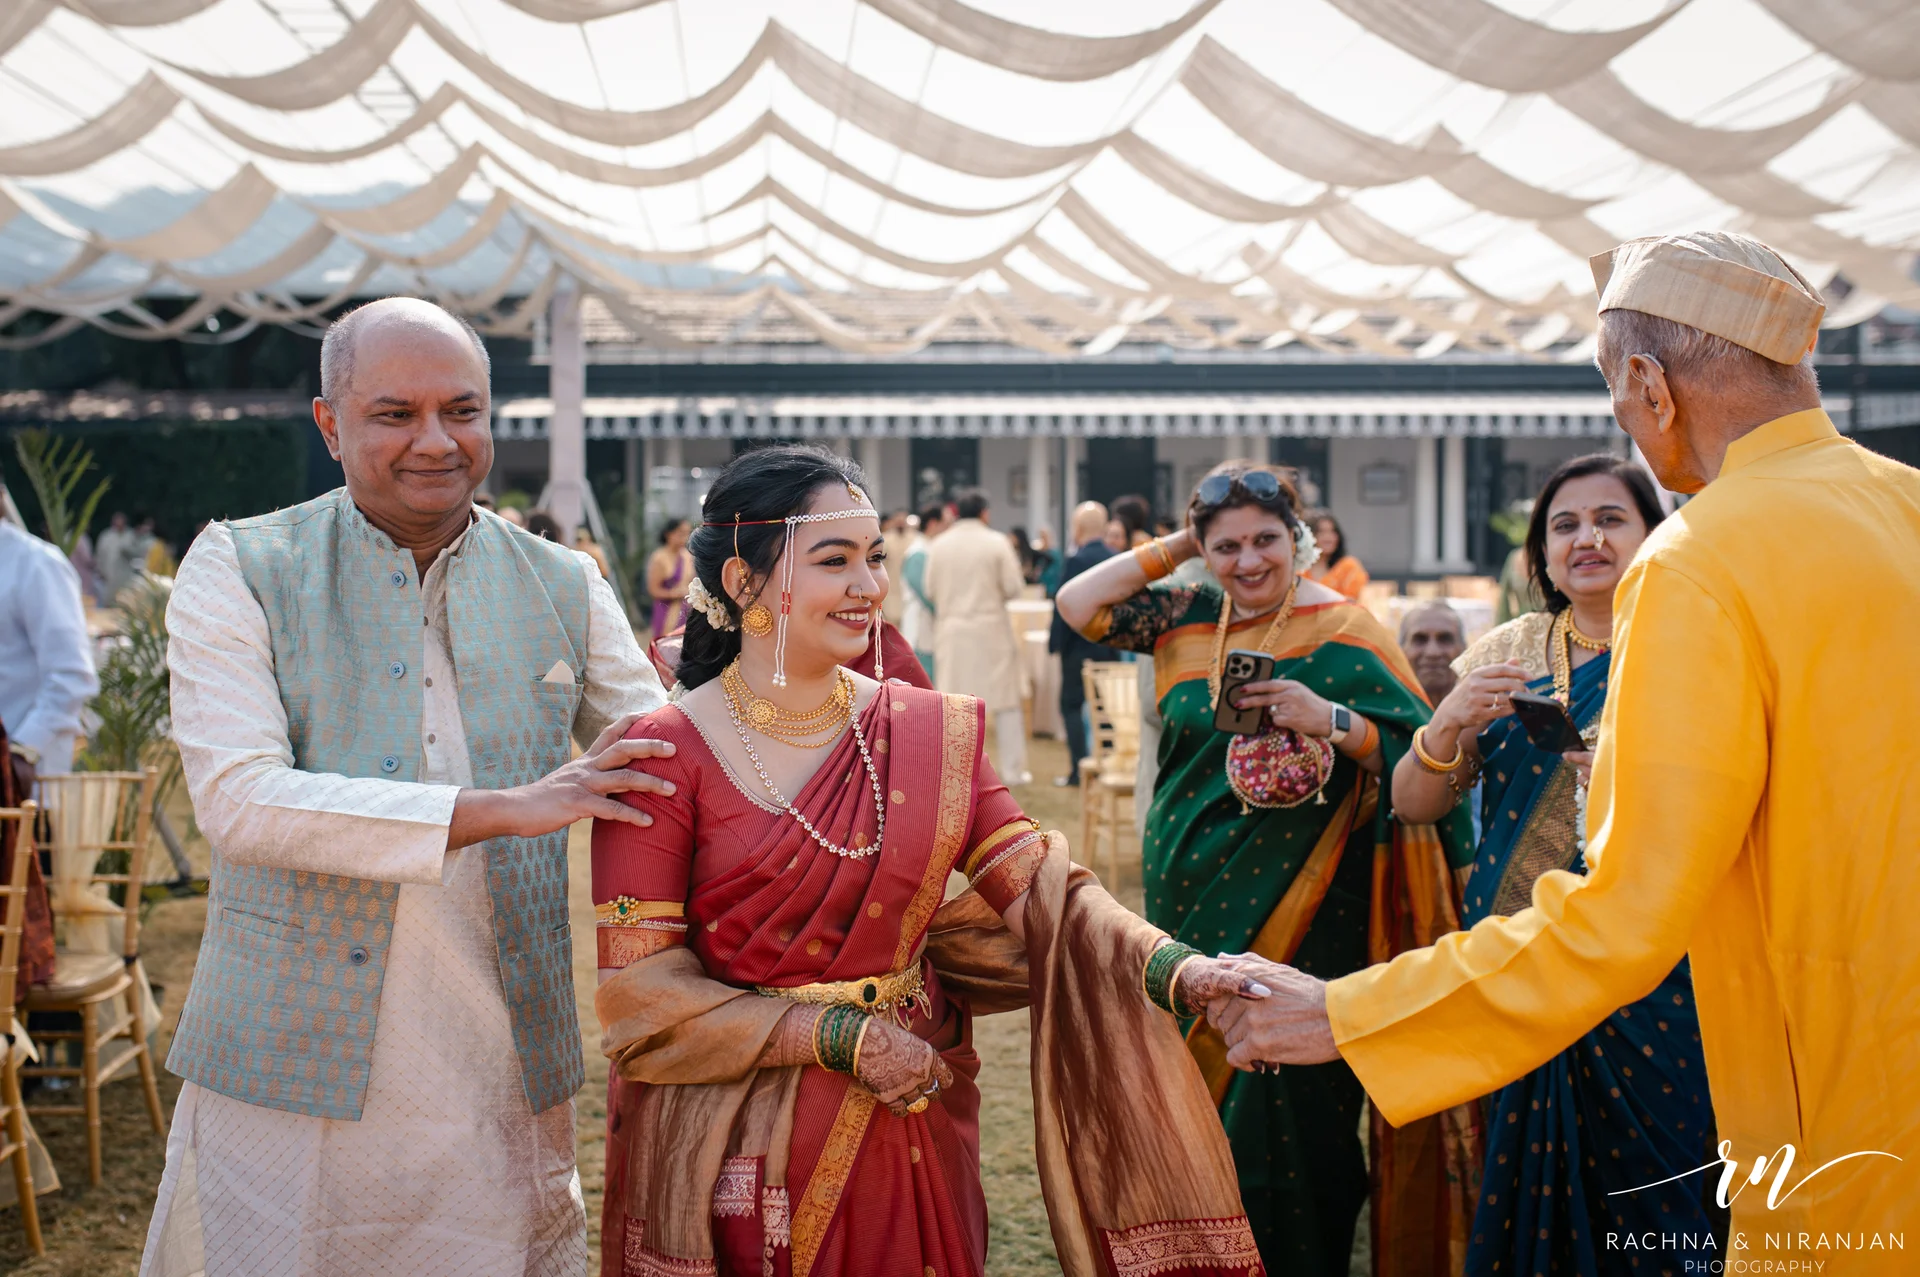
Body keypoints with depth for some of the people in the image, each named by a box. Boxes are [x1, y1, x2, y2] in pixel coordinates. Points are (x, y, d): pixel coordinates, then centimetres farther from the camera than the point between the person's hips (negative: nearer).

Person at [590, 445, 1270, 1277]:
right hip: (738, 1148, -3)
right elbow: (641, 994, -13)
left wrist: (1179, 971, -24)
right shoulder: (666, 756, -12)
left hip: (909, 1136, 4)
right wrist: (843, 1036, -18)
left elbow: (1041, 892, -7)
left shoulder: (930, 733, 0)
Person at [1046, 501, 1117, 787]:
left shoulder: (1076, 560, -15)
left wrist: (1055, 641, -7)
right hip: (1110, 645, 6)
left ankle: (1078, 770, -3)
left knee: (1072, 705, 1)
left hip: (1079, 645, -6)